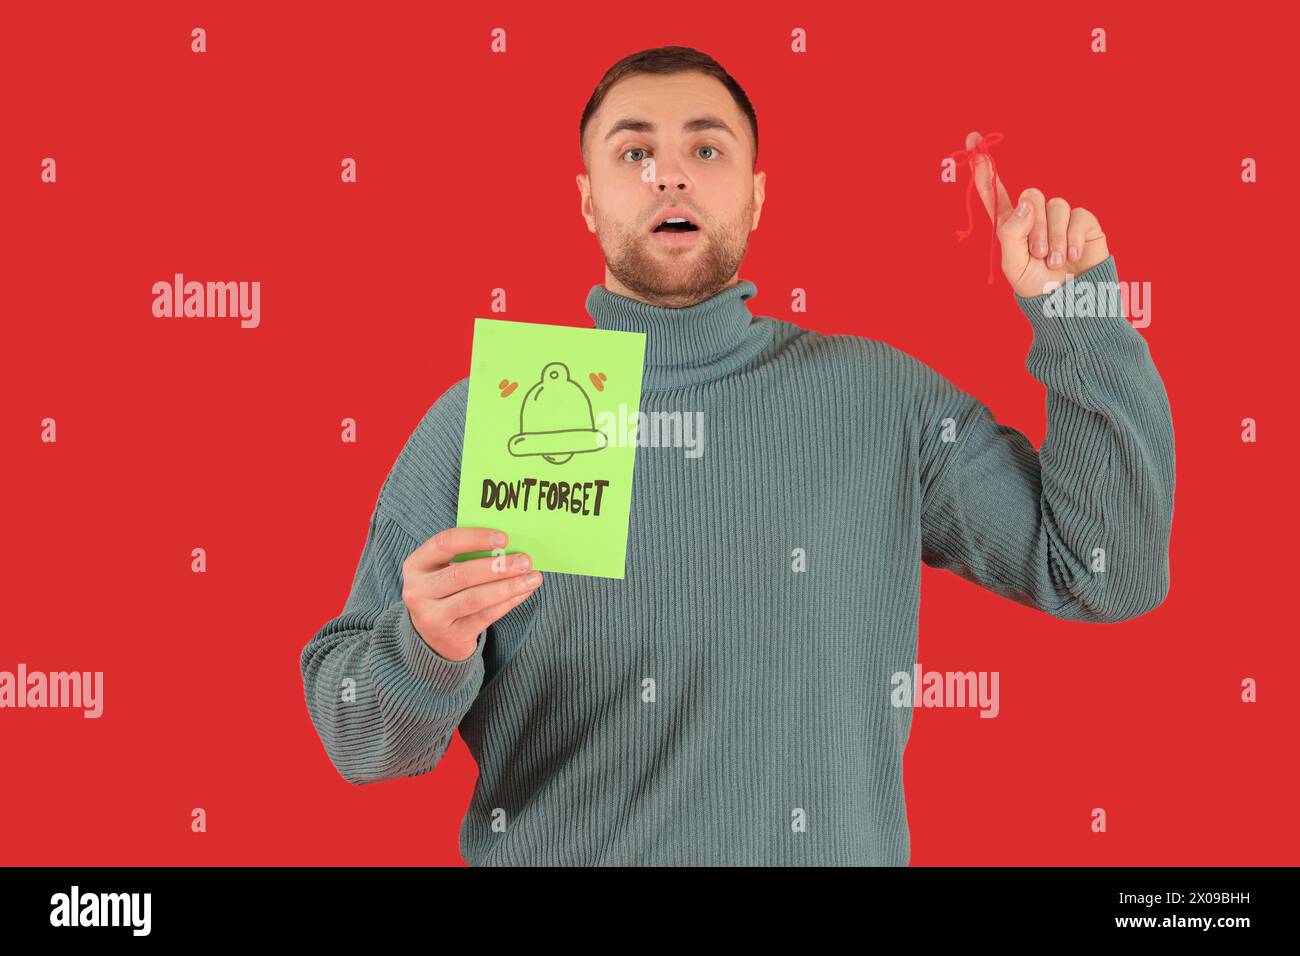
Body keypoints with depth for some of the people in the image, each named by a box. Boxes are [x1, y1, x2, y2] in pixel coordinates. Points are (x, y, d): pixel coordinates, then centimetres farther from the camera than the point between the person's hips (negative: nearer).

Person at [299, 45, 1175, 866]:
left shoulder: (880, 397, -1)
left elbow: (1108, 571, -1)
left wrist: (1075, 311, -5)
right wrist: (425, 648, -25)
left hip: (829, 848, 1)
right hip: (550, 847, 0)